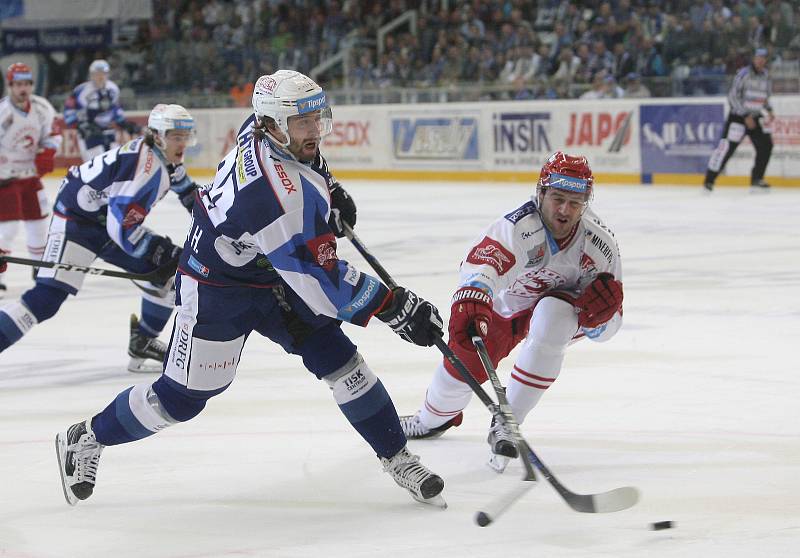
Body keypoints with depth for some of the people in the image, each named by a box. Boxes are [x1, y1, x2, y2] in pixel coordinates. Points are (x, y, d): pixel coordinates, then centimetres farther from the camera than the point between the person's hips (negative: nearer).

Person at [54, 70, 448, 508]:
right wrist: (393, 306, -31)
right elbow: (320, 280, -34)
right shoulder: (284, 195, -38)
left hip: (273, 273, 8)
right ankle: (86, 439, 25)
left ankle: (396, 458, 8)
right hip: (219, 287, -8)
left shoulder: (264, 128, -13)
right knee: (184, 395, 4)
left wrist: (328, 187, 11)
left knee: (339, 358, -1)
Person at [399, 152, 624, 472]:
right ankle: (434, 419, 37)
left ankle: (504, 426, -23)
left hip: (562, 304, 0)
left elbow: (604, 330, -17)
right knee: (466, 360, -4)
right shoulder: (519, 226, -38)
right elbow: (482, 262, -59)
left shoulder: (600, 243, -27)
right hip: (505, 302, 0)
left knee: (552, 318, -34)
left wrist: (601, 312, -41)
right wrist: (470, 302, -79)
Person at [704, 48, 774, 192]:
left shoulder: (766, 76, 8)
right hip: (738, 116, -7)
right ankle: (709, 180, -6)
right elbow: (733, 97, -18)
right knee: (727, 147, -12)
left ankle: (756, 180, 8)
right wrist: (746, 116, -21)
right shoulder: (744, 74, -15)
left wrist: (769, 111, 4)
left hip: (756, 117, 7)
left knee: (765, 146, -3)